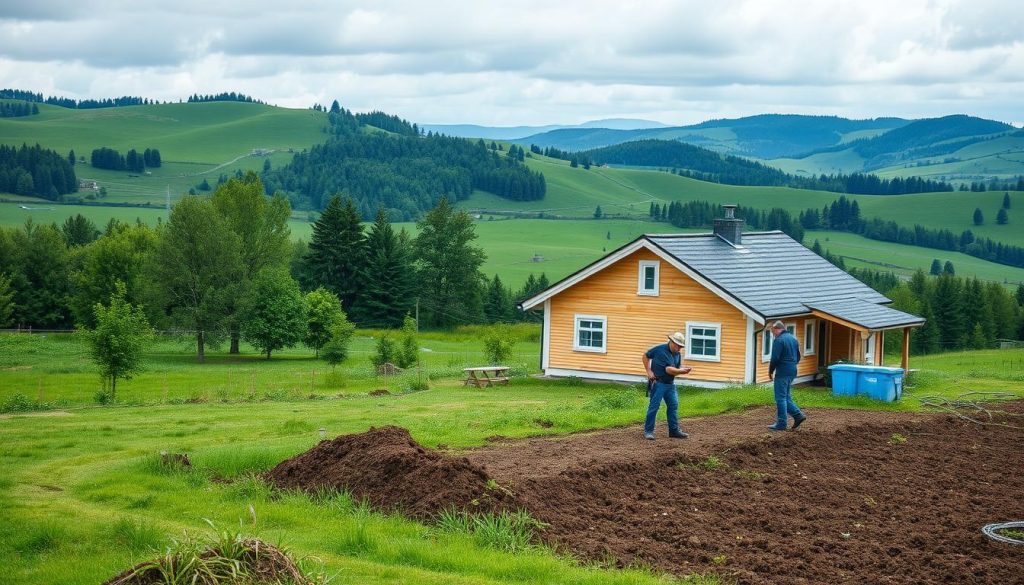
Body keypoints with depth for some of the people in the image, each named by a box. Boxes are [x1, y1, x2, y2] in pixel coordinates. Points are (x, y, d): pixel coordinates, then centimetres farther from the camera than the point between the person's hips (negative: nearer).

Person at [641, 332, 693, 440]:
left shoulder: (677, 355, 7)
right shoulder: (659, 349, -12)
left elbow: (672, 370, 7)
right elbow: (645, 356, -5)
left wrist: (683, 370, -14)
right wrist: (649, 371, -12)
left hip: (670, 384, 7)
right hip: (658, 383, -7)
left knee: (673, 405, 6)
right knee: (654, 406, -5)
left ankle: (674, 430, 14)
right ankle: (648, 431, 2)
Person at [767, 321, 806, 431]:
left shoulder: (779, 340, -14)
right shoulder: (793, 338, 13)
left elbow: (775, 358, -18)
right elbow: (798, 357, 19)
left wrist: (770, 371, -5)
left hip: (782, 372, -9)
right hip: (792, 372, 9)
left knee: (780, 398, -2)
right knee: (786, 397, 18)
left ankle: (781, 424, 0)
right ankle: (798, 415, 7)